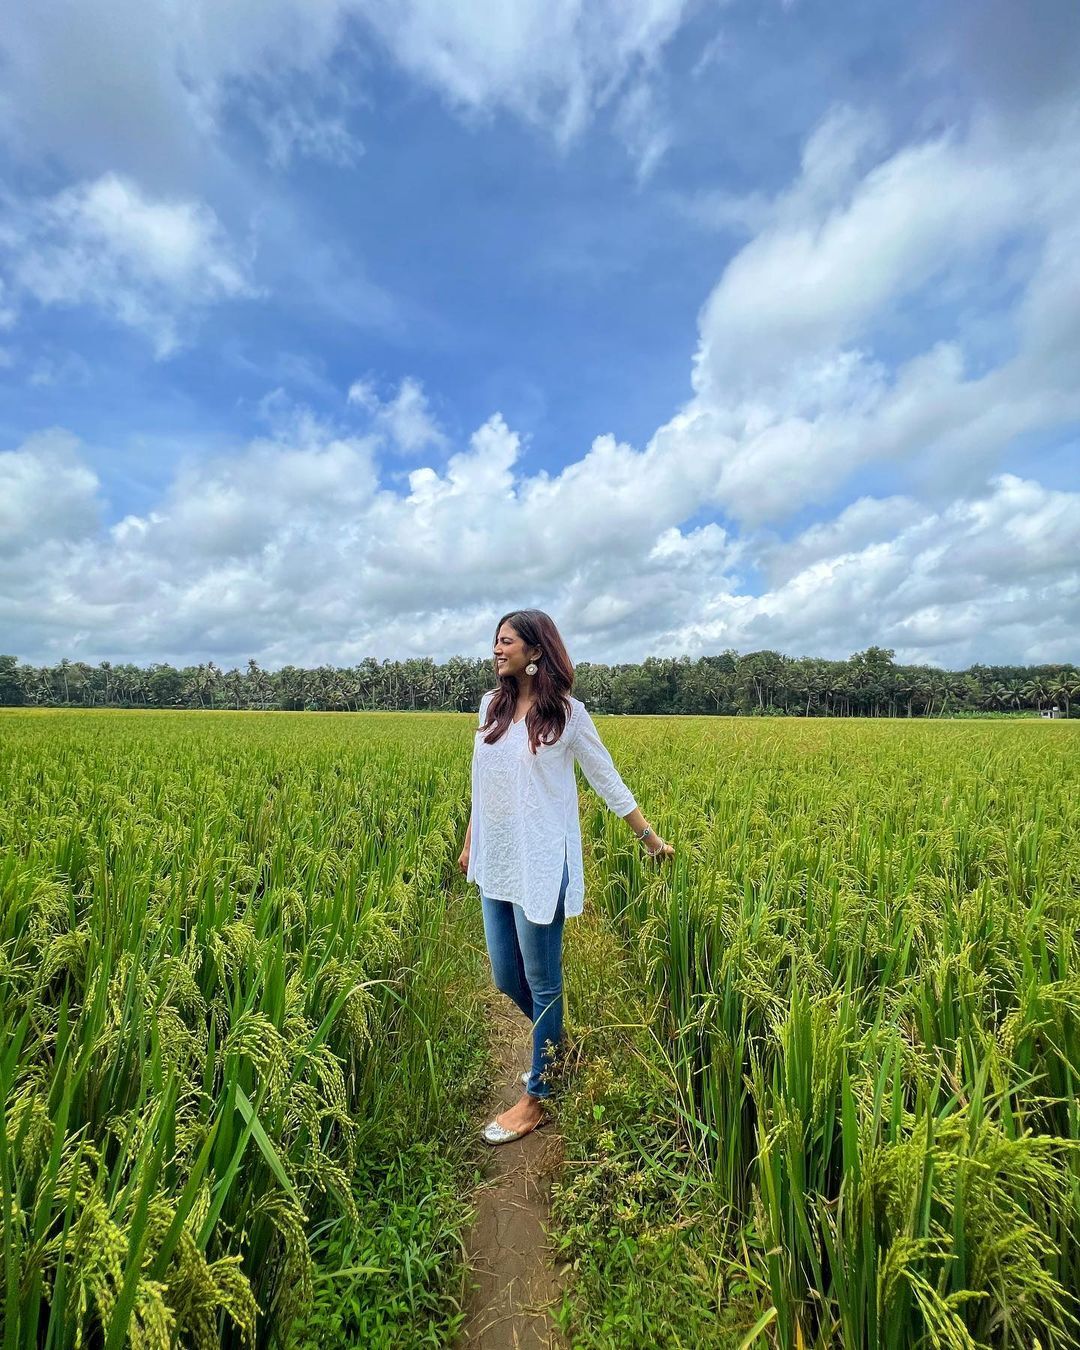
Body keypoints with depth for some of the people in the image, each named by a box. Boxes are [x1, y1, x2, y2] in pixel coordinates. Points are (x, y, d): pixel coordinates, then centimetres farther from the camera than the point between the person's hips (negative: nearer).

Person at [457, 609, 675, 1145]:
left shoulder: (567, 713, -9)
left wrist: (651, 839, 3)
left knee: (542, 980, 8)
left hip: (541, 865, -6)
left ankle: (537, 1096, 30)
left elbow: (608, 782, -1)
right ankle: (555, 1048, 45)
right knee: (506, 977, 17)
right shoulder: (491, 704, 5)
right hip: (496, 863, 6)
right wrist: (470, 843, 18)